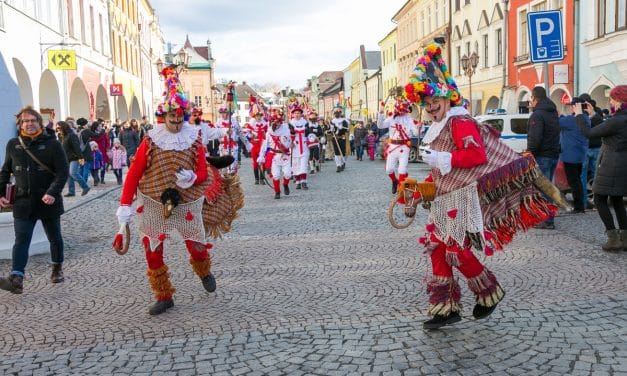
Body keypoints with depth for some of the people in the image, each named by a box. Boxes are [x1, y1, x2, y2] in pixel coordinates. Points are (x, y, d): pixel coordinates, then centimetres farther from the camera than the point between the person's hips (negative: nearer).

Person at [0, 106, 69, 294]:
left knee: (54, 237, 15)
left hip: (48, 202, -2)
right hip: (23, 202, 2)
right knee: (21, 240, -7)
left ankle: (57, 268, 36)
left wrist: (53, 192, -24)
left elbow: (63, 171, -12)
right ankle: (16, 279, -14)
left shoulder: (52, 144, -6)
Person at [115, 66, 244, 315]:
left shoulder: (194, 140, -6)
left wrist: (192, 178, -26)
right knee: (152, 253, 2)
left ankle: (204, 273, 46)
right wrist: (125, 205, -15)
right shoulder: (151, 140, -10)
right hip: (153, 205, 0)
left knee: (197, 247, 11)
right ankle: (164, 297, 20)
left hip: (187, 203, 0)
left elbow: (203, 173, -2)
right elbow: (134, 173, -9)